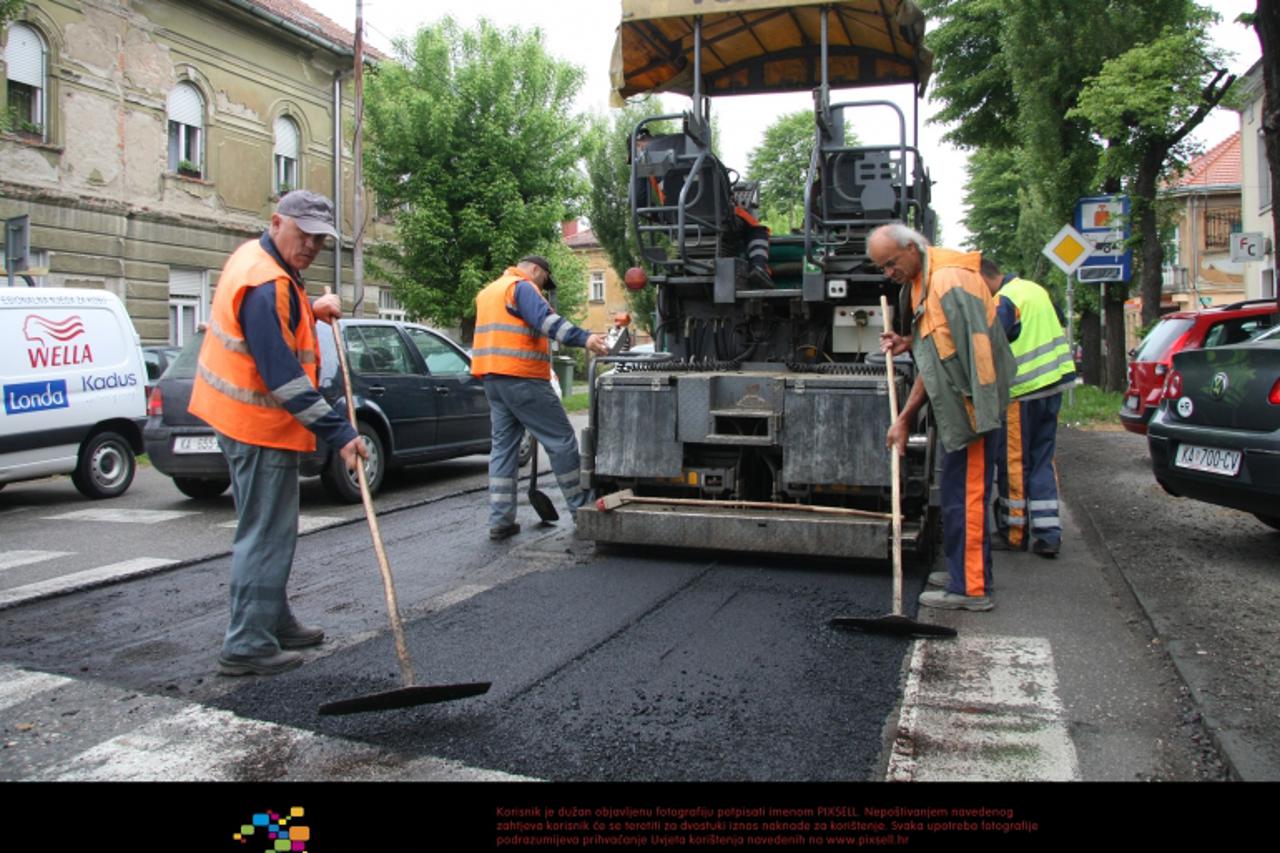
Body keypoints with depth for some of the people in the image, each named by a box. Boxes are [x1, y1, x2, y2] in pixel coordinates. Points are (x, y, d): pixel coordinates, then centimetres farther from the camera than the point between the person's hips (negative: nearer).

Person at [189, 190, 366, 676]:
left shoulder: (256, 260, 10)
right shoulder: (266, 285, -22)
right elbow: (283, 376, -28)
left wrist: (309, 310, 11)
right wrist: (338, 434, -29)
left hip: (240, 418, 11)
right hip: (259, 424, -11)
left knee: (268, 530, 19)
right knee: (266, 535, -4)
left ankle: (275, 623, 31)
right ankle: (247, 646, 3)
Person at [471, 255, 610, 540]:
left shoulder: (488, 292, 24)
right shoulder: (522, 287, -7)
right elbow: (545, 319, -23)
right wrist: (584, 338, -34)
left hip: (492, 378, 9)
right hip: (522, 378, -9)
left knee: (503, 446, 10)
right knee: (561, 441, -2)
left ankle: (500, 521, 7)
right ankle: (582, 509, 4)